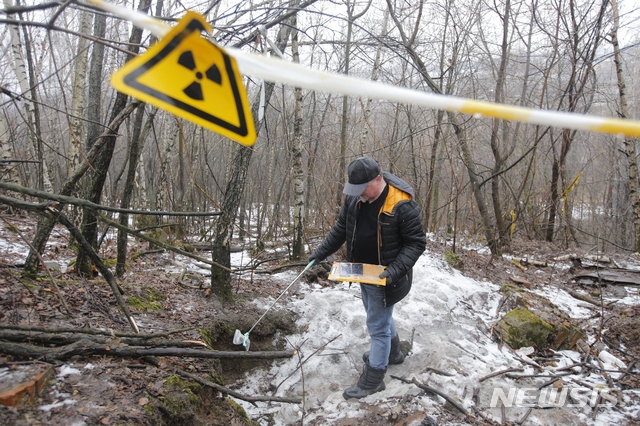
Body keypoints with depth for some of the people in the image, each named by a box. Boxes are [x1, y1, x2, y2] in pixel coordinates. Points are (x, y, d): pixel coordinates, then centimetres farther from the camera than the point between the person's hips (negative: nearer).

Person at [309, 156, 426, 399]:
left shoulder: (401, 205, -26)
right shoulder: (354, 198, -5)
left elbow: (416, 242, -19)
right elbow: (341, 228, 9)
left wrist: (396, 269, -29)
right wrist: (321, 252, 3)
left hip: (385, 278, -8)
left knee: (377, 326, 3)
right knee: (380, 316, 26)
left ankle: (373, 379, 19)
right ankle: (393, 353, 50)